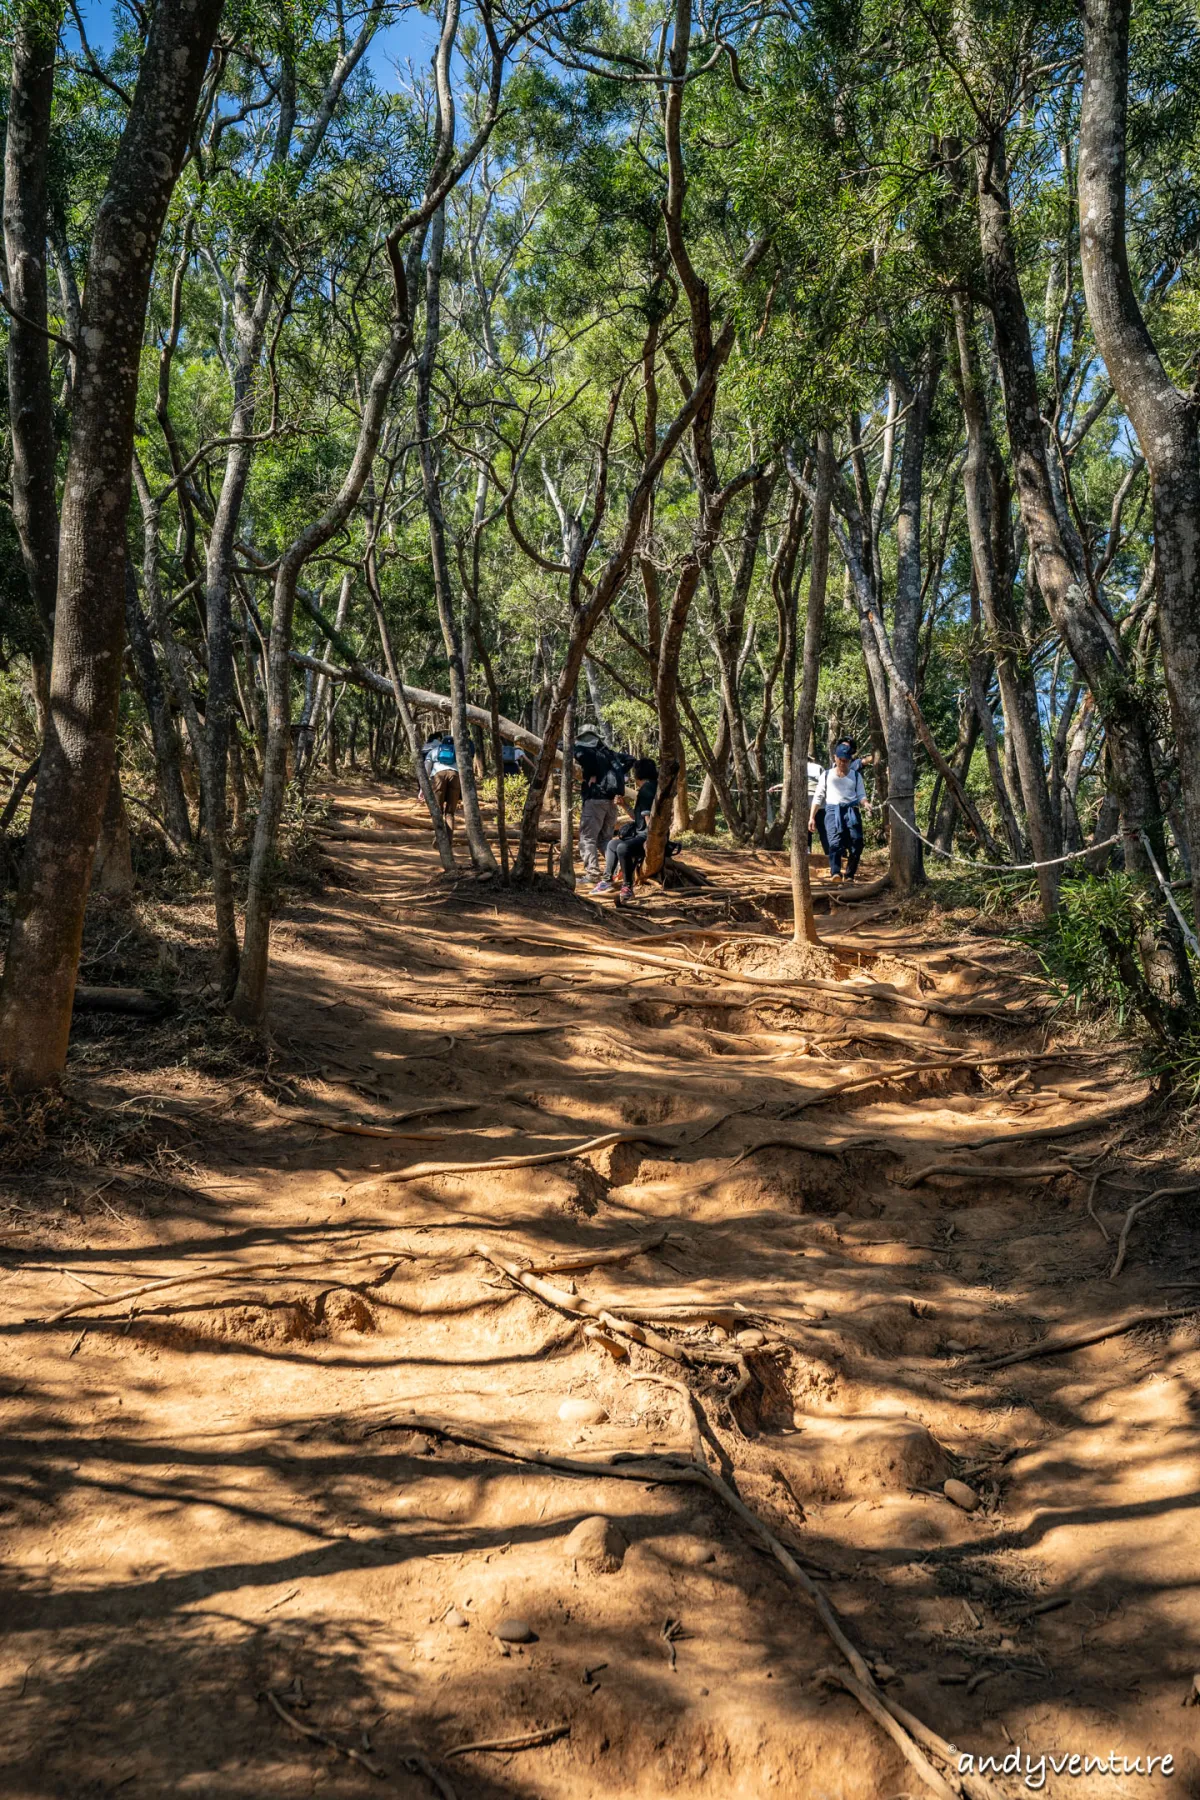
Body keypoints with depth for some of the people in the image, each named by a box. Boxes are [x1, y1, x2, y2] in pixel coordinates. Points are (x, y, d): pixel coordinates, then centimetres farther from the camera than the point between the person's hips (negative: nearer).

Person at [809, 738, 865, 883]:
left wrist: (865, 803, -12)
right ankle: (836, 873, -33)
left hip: (852, 810, 1)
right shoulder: (827, 775, 17)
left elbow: (861, 795, 13)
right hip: (833, 810, -1)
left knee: (857, 843, -13)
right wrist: (812, 817, 6)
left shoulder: (856, 776, 19)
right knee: (835, 842, -23)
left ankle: (849, 875, -2)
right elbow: (818, 797, 15)